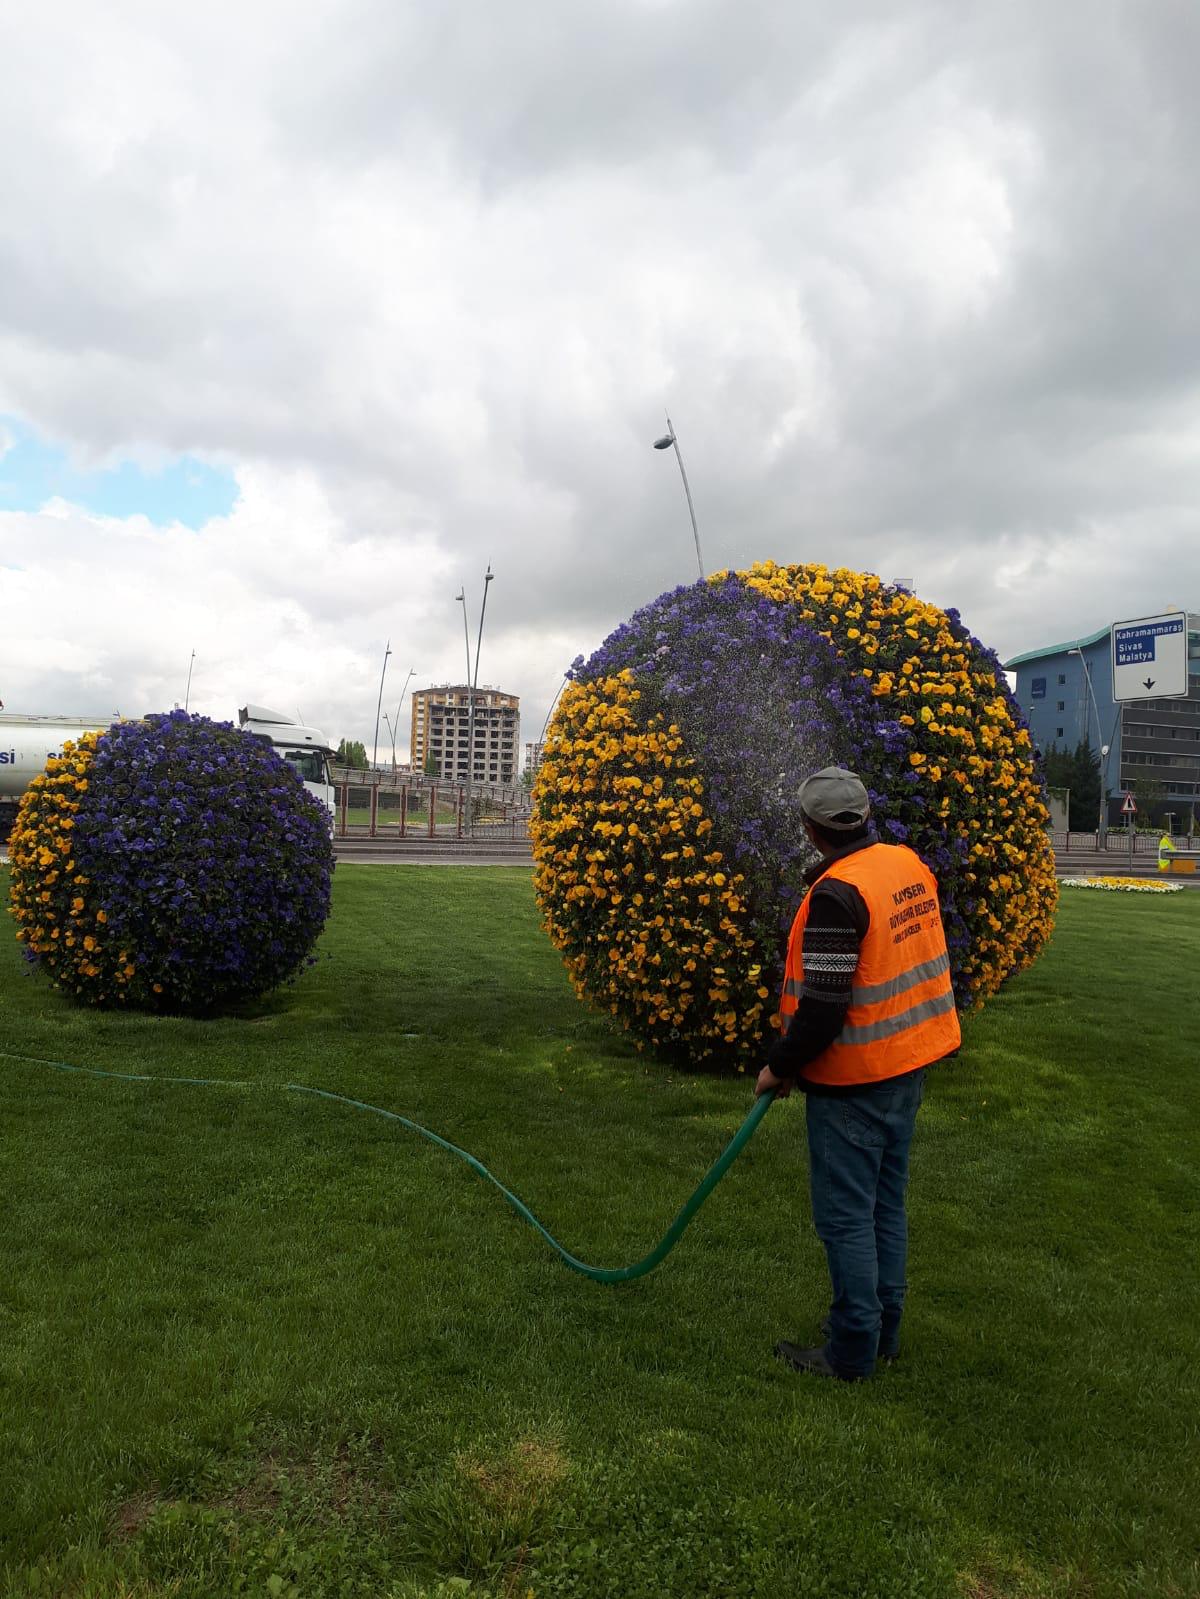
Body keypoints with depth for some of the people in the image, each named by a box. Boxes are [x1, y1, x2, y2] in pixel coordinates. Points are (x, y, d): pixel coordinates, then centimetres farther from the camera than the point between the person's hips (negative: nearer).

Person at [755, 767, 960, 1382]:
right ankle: (883, 1328, 33)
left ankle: (852, 1351, 16)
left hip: (854, 1079, -9)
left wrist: (779, 1066, -10)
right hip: (910, 1061, 9)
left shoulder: (836, 894, -24)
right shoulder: (910, 865, 1)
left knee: (845, 1215, 5)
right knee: (886, 1203, 20)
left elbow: (823, 1009, -23)